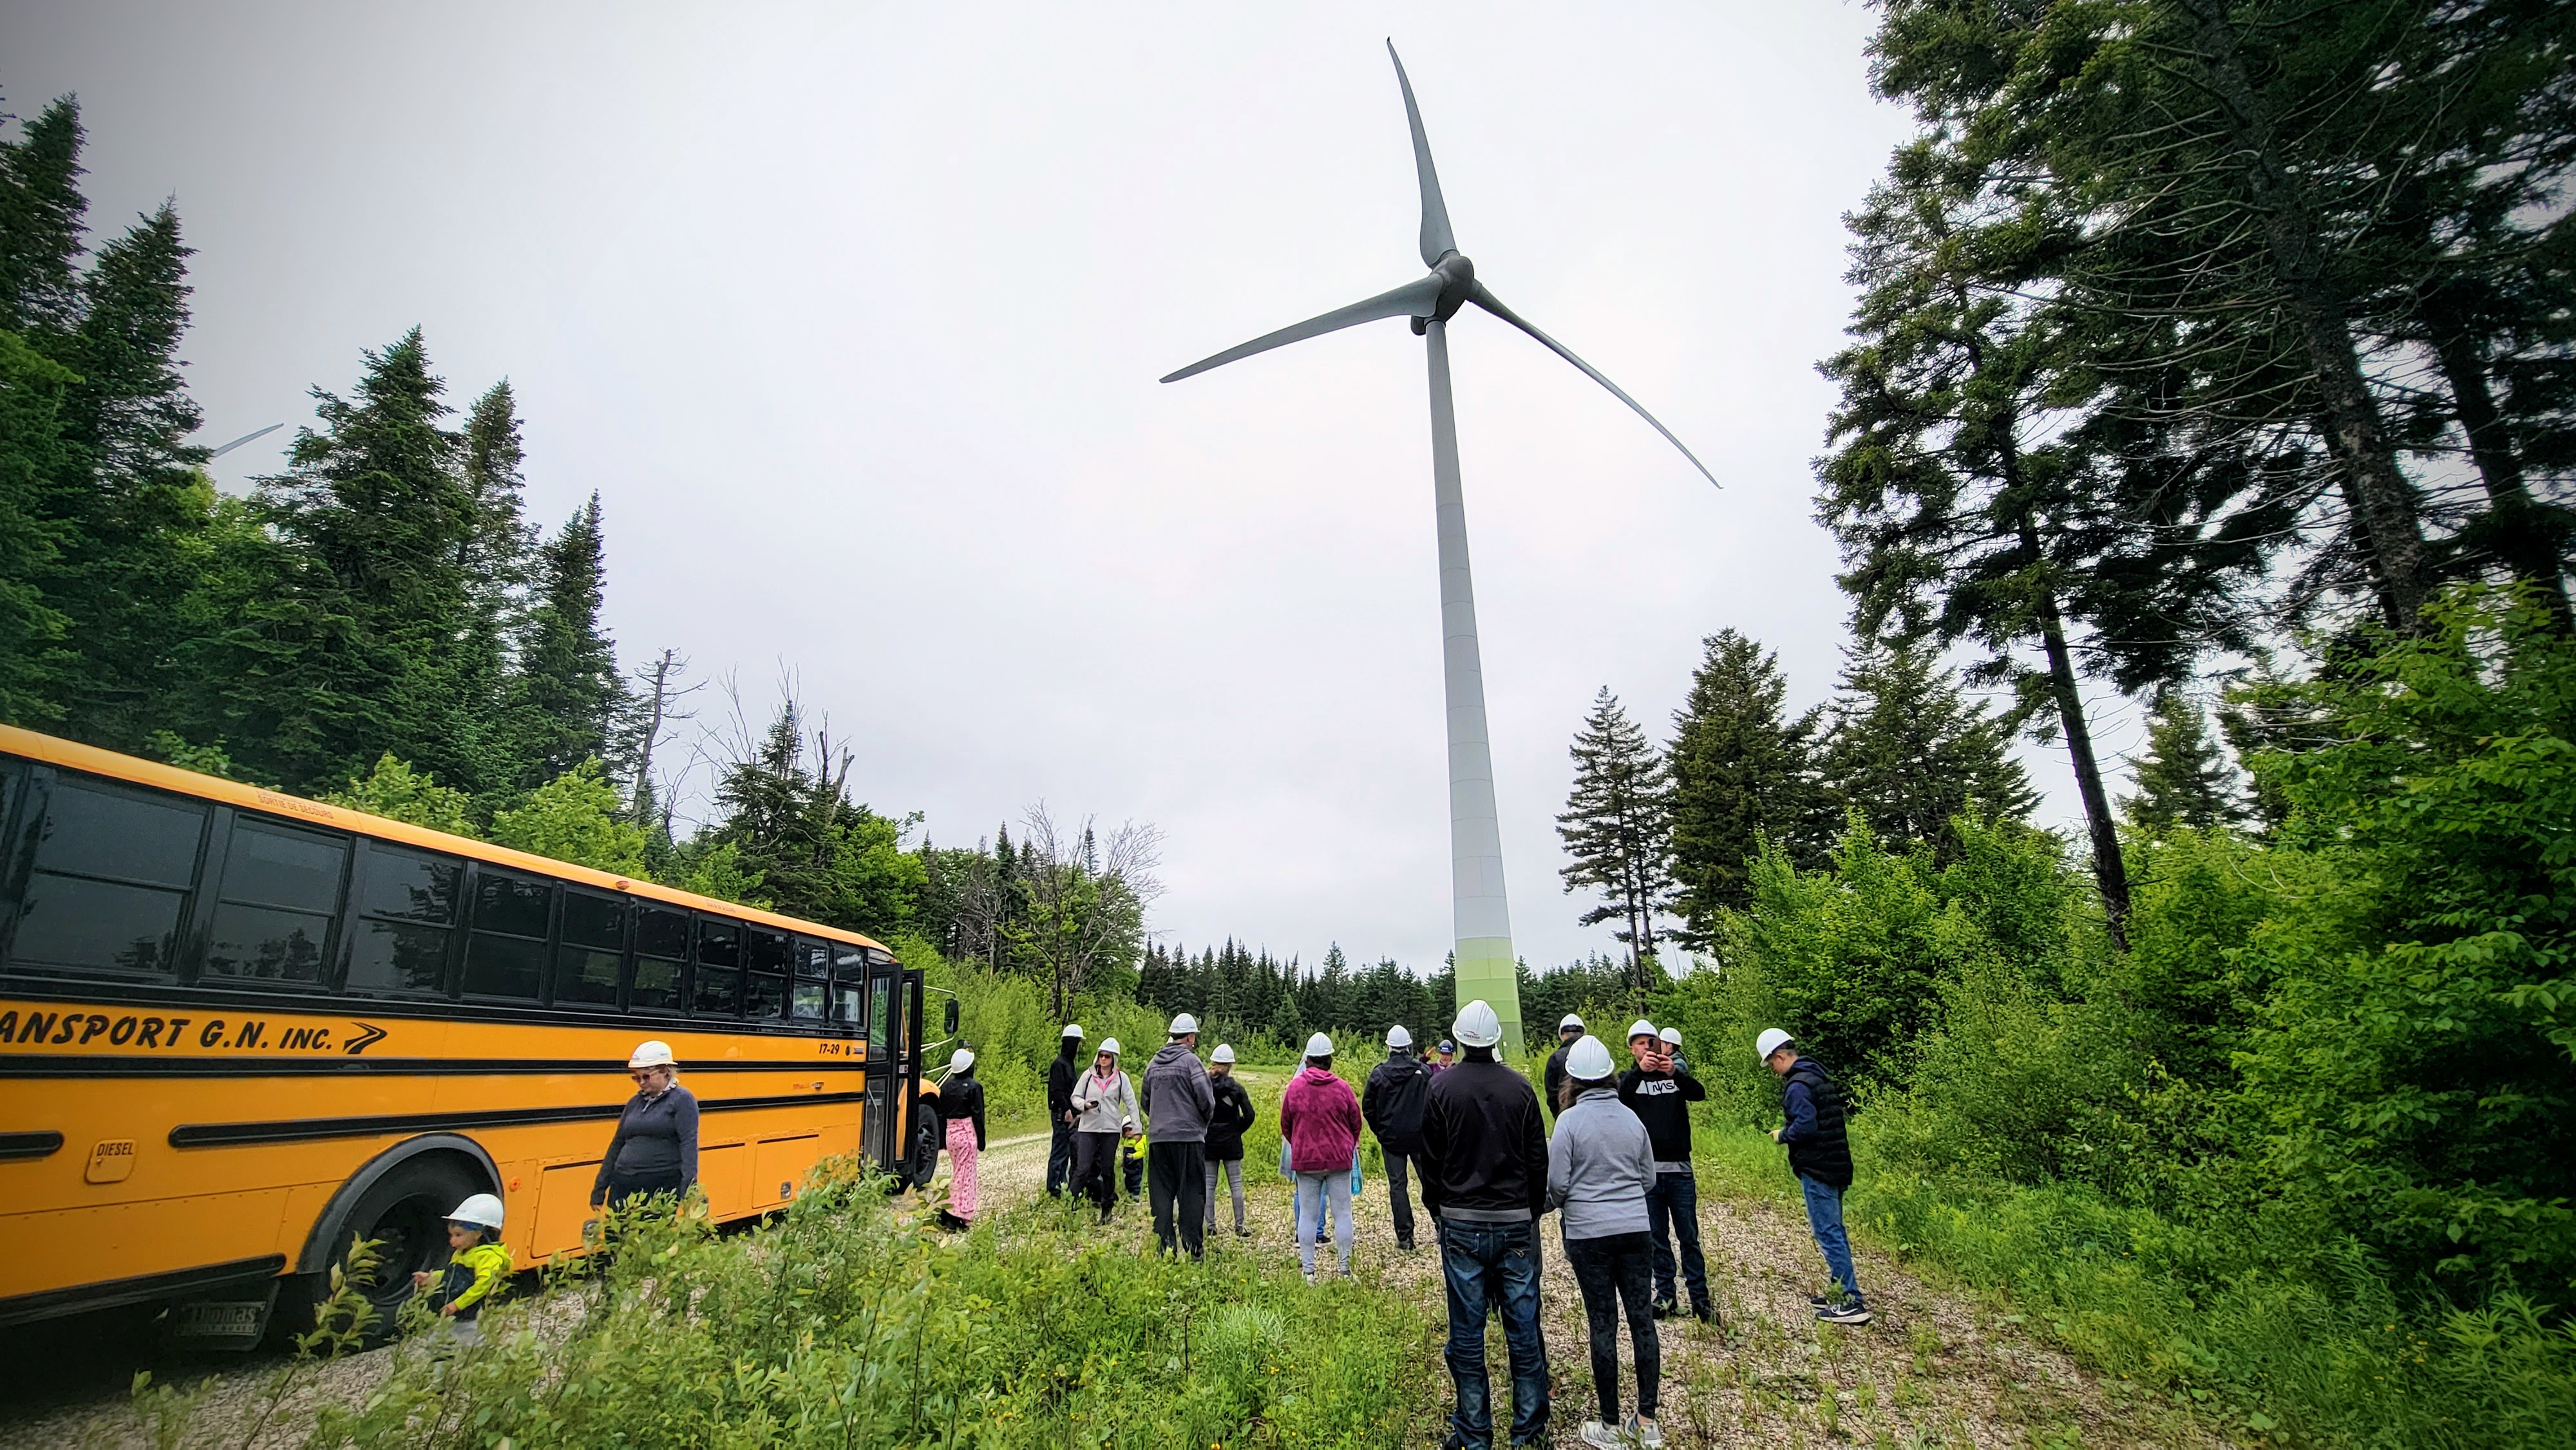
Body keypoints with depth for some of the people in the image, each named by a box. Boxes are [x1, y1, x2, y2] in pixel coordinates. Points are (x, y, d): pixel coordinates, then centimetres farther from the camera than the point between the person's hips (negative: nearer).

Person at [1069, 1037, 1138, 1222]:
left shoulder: (1121, 1078, 2)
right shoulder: (1088, 1075, 4)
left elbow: (1131, 1103, 3)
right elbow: (1075, 1097, 6)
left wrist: (1135, 1127, -2)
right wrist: (1085, 1105, -15)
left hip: (1111, 1129, 0)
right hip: (1088, 1127, 0)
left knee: (1108, 1170, 8)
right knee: (1083, 1168, -9)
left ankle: (1107, 1209, 18)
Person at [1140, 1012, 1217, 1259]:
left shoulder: (1154, 1062, 11)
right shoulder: (1190, 1060, -9)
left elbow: (1145, 1099, 18)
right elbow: (1205, 1097, -13)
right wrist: (1206, 1118, 6)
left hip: (1159, 1138, 5)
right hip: (1189, 1135, -5)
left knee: (1162, 1193, 9)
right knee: (1192, 1193, 2)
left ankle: (1165, 1246, 10)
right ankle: (1192, 1246, 3)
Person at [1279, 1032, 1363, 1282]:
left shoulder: (1294, 1087, -4)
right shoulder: (1342, 1088, -7)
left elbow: (1285, 1125, 6)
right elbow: (1356, 1123, 5)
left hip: (1305, 1159, 1)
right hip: (1339, 1159, -1)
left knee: (1307, 1215, 8)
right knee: (1342, 1214, 8)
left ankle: (1308, 1270, 11)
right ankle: (1345, 1268, 12)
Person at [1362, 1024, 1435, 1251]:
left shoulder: (1378, 1073, -4)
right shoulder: (1424, 1071, -4)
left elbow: (1368, 1107, 1)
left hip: (1391, 1137, 0)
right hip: (1420, 1136, 1)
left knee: (1397, 1185, 5)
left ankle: (1405, 1237, 5)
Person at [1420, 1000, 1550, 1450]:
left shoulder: (1441, 1087, -7)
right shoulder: (1520, 1087, -3)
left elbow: (1431, 1159, -1)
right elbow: (1538, 1158, 4)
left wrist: (1437, 1210, 12)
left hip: (1462, 1223, -1)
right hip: (1516, 1223, 2)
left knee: (1467, 1331, 7)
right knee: (1523, 1327, 11)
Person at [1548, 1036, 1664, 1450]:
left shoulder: (1570, 1120, -12)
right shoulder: (1631, 1118, 1)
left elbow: (1557, 1184, -10)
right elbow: (1649, 1179, 10)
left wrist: (1556, 1205, 11)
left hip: (1589, 1234, -4)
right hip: (1635, 1230, 4)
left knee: (1603, 1324, 5)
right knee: (1642, 1319, 10)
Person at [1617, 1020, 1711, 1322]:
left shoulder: (1676, 1075, 8)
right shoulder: (1630, 1079, 5)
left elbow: (1699, 1093, -13)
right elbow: (1618, 1097, -18)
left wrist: (1675, 1072, -32)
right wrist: (1640, 1071, -35)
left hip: (1679, 1171, 0)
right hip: (1646, 1172, 0)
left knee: (1689, 1238, 5)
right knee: (1657, 1238, 9)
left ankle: (1700, 1298, 13)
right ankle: (1666, 1295, 19)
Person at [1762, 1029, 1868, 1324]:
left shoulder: (1797, 1085, -18)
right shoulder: (1819, 1076, 13)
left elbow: (1806, 1125, -27)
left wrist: (1782, 1136, -9)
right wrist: (1788, 1133, 14)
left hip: (1816, 1169, -10)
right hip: (1836, 1165, 10)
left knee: (1828, 1234, -4)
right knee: (1834, 1231, 18)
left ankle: (1853, 1302, -2)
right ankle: (1841, 1291, 27)